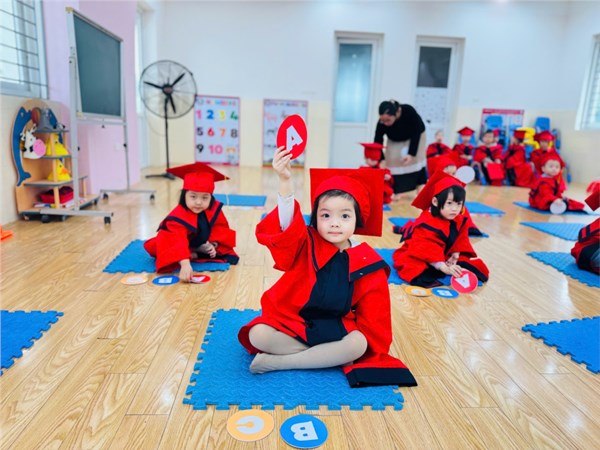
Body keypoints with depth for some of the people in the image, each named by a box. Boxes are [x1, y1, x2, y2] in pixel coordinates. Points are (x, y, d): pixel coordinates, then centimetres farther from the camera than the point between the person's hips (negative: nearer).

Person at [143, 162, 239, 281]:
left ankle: (195, 255, -11)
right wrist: (185, 264, -70)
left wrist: (213, 244, -24)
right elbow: (178, 242, -54)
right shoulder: (178, 217, -39)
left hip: (203, 247, 5)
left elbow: (221, 228, -5)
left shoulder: (215, 209, -21)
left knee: (231, 258, -9)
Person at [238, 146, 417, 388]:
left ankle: (275, 362, -20)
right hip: (290, 323, -1)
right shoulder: (305, 245, -10)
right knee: (257, 335, -26)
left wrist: (362, 342, -10)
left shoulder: (368, 263, -7)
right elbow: (285, 227, -33)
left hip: (336, 329, 1)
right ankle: (331, 357, -15)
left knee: (358, 344, -29)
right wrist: (285, 181, -47)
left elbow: (372, 315, 0)